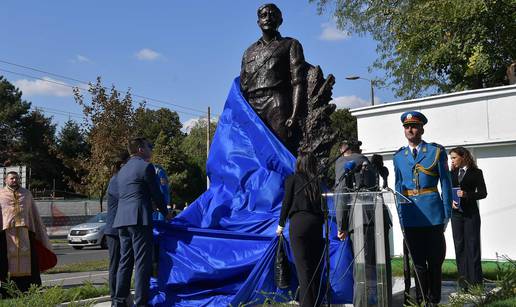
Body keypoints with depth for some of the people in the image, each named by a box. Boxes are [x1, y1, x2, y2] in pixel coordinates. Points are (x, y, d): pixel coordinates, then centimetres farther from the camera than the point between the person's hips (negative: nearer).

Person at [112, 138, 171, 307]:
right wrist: (165, 212, 13)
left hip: (122, 220, 8)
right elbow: (156, 193, -2)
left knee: (125, 261, 11)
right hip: (139, 219, -8)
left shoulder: (123, 170, 21)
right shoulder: (146, 166, -4)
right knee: (142, 262, -6)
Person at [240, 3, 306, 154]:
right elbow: (242, 87, 21)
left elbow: (298, 82, 1)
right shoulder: (249, 51, 26)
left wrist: (295, 115, -13)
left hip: (278, 104, -4)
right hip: (252, 107, 4)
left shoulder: (290, 45, 13)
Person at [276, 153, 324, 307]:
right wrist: (320, 222, 14)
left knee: (303, 267, -4)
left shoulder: (292, 179, 5)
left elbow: (286, 202, 2)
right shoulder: (317, 182, 14)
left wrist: (281, 224, 11)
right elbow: (322, 205, 10)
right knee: (316, 267, 10)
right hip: (317, 224, 4)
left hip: (299, 223, -4)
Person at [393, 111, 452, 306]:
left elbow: (446, 184, 1)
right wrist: (400, 216, 6)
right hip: (410, 215, 2)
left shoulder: (436, 151, 1)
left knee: (434, 261, 6)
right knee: (418, 261, 10)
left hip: (432, 213, -2)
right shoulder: (399, 156, 10)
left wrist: (447, 214, -3)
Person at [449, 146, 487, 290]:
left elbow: (483, 193, -3)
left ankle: (475, 281, 4)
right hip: (456, 213, 4)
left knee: (472, 245, -2)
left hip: (471, 213, -4)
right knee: (459, 245, 4)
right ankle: (463, 279, 11)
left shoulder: (476, 173, 1)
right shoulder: (452, 174, 11)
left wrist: (467, 194, -17)